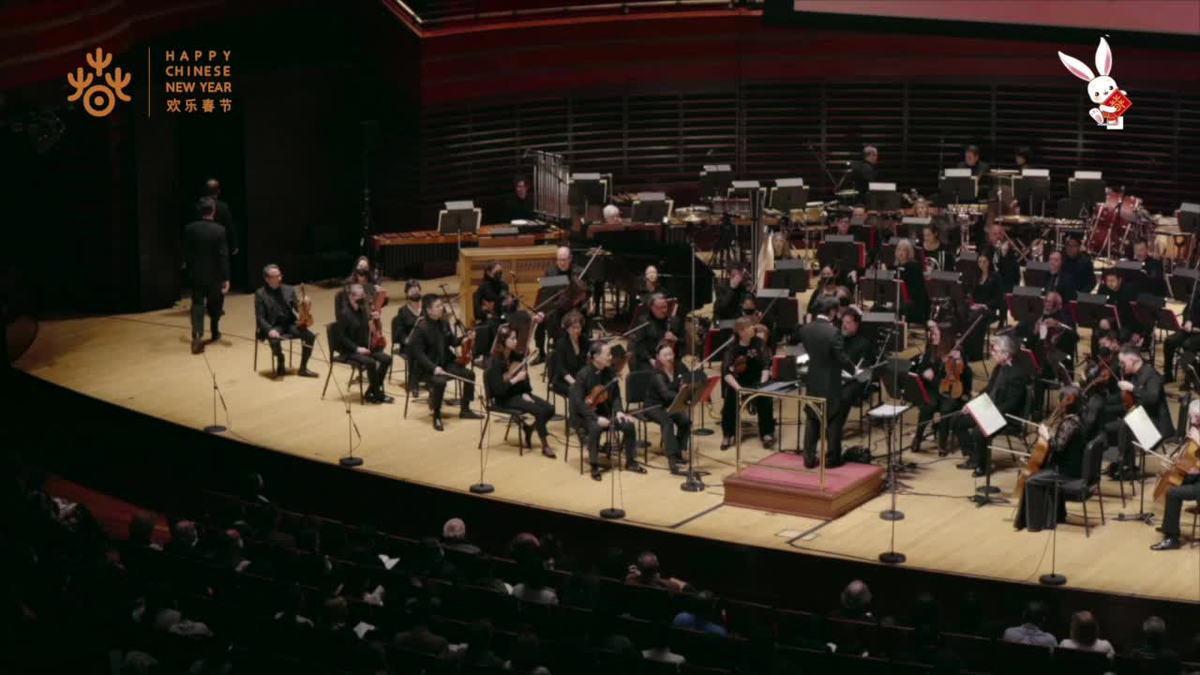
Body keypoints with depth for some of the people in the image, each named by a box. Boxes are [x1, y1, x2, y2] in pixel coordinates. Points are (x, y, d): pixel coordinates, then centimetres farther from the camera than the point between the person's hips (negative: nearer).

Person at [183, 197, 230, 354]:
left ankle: (197, 334, -19)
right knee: (215, 304, 18)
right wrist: (226, 278, -11)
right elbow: (223, 256, -14)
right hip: (214, 274, -1)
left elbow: (186, 253, 0)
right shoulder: (219, 230, -14)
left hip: (196, 273, 1)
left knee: (197, 304, 1)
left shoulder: (189, 229, -6)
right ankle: (215, 332, 31)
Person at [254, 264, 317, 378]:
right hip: (273, 326, -4)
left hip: (289, 324, 4)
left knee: (310, 336, -19)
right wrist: (269, 330, -25)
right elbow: (260, 317, -7)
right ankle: (280, 364, -4)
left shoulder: (289, 290, 7)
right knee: (275, 340, -36)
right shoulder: (260, 294, -4)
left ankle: (303, 368, -5)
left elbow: (298, 309, 5)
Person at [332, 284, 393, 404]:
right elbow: (340, 336, -18)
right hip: (349, 349, -8)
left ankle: (371, 393, -2)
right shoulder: (344, 313, -15)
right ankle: (378, 394, -12)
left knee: (387, 358, -11)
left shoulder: (363, 310, 6)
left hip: (364, 346, 8)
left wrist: (373, 317, -2)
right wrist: (356, 348, -25)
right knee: (371, 362, -31)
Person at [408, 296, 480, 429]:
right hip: (427, 368, -8)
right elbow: (418, 353, -21)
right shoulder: (420, 328, -18)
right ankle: (436, 417, -18)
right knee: (440, 382, -35)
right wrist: (434, 368, -32)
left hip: (445, 363, 8)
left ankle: (465, 410, 12)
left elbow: (452, 341, 17)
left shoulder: (443, 323, 5)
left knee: (469, 374, -4)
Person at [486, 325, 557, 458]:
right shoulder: (494, 362, -17)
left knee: (549, 408, -12)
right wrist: (516, 379, -25)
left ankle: (529, 430, 10)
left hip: (520, 394, 7)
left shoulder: (515, 356, 5)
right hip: (504, 399, -7)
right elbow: (498, 390, -23)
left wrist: (526, 394, -7)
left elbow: (524, 379, 11)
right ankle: (545, 445, -14)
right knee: (539, 410, -26)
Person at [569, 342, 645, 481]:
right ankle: (595, 466, -21)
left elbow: (616, 395, 8)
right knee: (595, 428, -37)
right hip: (584, 415, -6)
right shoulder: (583, 375, -19)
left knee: (628, 425, -15)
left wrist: (618, 411, -12)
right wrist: (596, 418, -30)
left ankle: (631, 462, 3)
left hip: (605, 412, 6)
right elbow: (578, 402, -22)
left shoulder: (610, 373, -1)